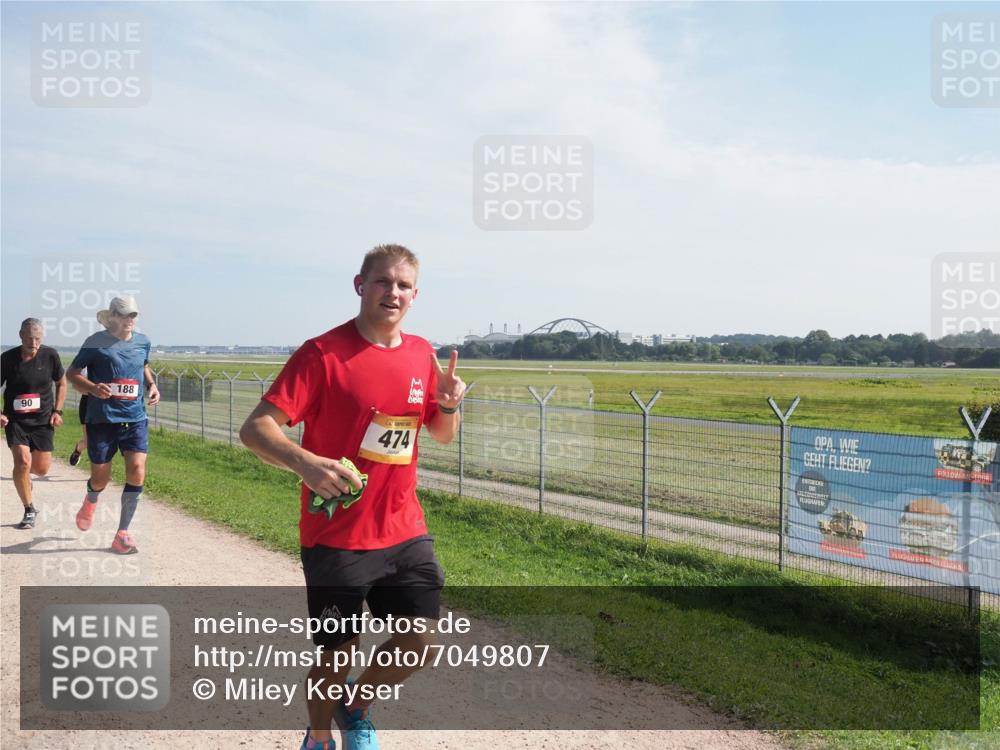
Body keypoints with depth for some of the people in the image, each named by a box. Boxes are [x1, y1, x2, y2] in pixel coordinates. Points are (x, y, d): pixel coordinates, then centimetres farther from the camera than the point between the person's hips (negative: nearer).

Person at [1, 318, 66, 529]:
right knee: (23, 461, -18)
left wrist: (57, 411, 1)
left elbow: (61, 383, 10)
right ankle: (29, 511, -1)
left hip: (43, 420, 1)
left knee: (42, 468, 3)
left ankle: (24, 475, 42)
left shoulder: (50, 355, -5)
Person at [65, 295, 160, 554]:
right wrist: (92, 387, -16)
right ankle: (90, 501, 45)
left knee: (137, 473, -13)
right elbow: (71, 373, 3)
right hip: (102, 419, -2)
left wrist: (152, 385, 7)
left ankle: (122, 535, -1)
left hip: (135, 418, 2)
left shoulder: (142, 342, 8)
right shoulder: (96, 342, -3)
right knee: (100, 479, 5)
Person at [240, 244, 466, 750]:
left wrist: (449, 404, -7)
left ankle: (356, 708, 34)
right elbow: (254, 429, -17)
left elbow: (442, 434, 16)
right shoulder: (323, 353, -13)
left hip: (405, 532, 5)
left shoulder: (422, 355, 4)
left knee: (421, 642, 3)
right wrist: (305, 462, -36)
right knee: (339, 652, 7)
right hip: (336, 536, -5)